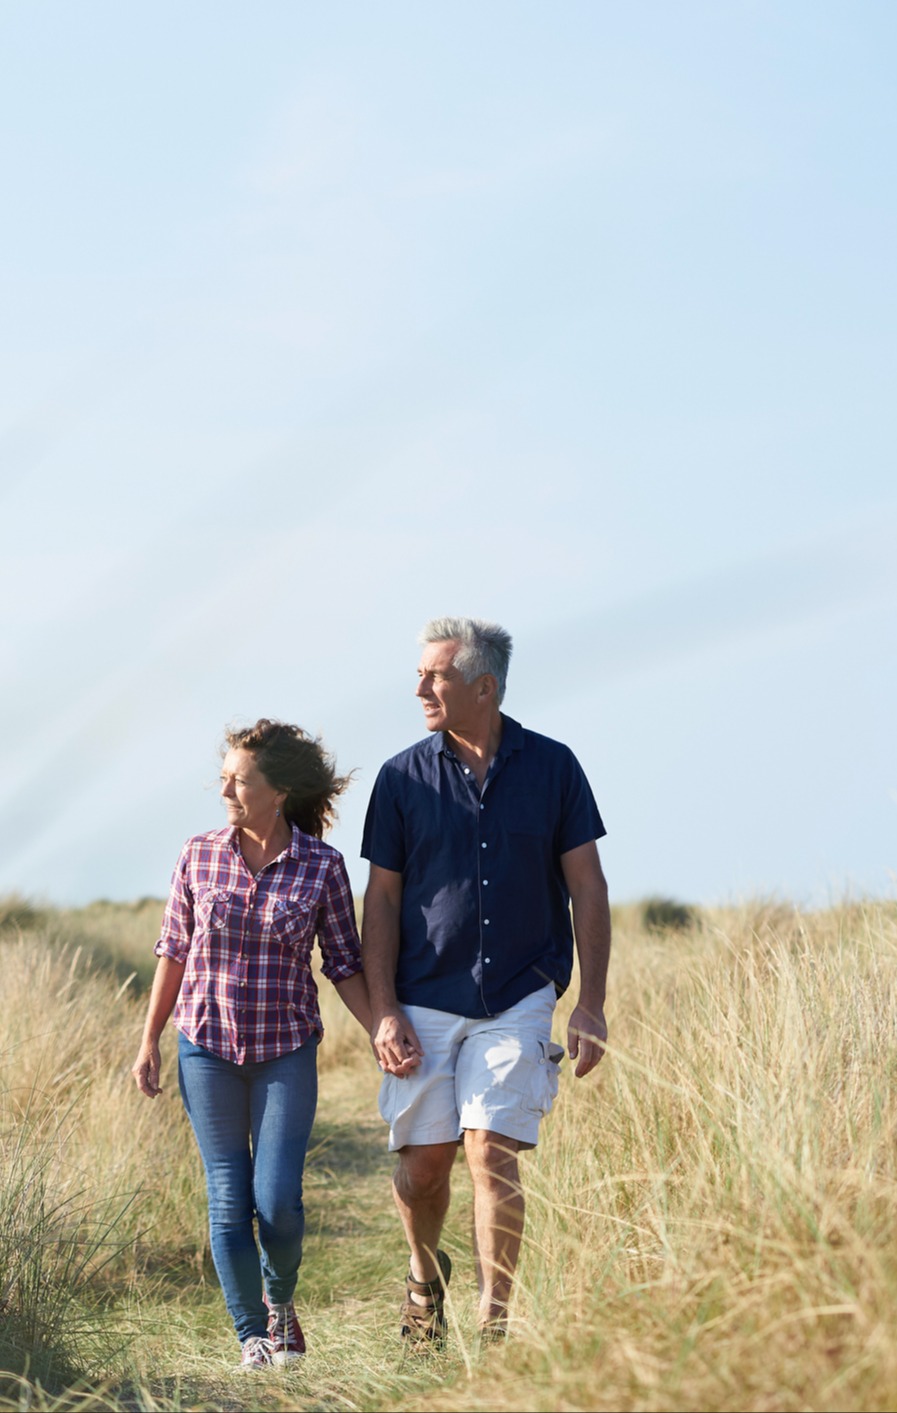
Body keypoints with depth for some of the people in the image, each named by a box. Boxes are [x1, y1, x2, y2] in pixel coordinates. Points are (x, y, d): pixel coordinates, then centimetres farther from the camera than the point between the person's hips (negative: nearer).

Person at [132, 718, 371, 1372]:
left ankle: (279, 1301, 23)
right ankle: (251, 1336, 13)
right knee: (229, 1199, 1)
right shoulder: (199, 856, -1)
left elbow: (344, 965, 1)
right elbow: (174, 950, 7)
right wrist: (150, 1040, 9)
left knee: (277, 1199, -7)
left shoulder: (323, 867, -6)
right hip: (207, 1045, 1)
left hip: (287, 1049, -1)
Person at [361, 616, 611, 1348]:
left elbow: (587, 888, 3)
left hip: (518, 1000, -1)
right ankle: (425, 1275, 33)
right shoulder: (403, 778, 1)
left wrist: (592, 1004, -3)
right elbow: (382, 900, 4)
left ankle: (495, 1324, -2)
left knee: (492, 1154, -11)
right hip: (424, 1004, 1)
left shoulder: (552, 767, 0)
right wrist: (383, 1011, -4)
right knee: (423, 1162, 2)